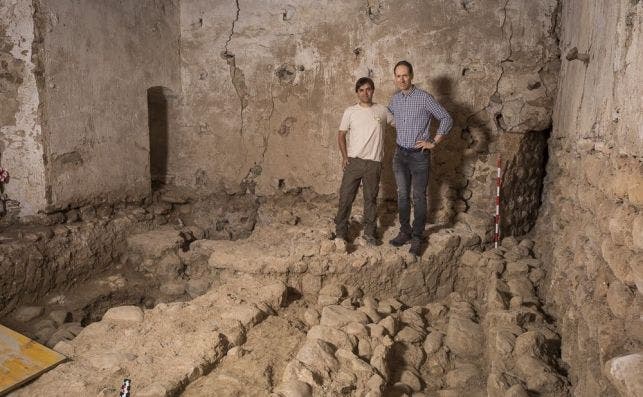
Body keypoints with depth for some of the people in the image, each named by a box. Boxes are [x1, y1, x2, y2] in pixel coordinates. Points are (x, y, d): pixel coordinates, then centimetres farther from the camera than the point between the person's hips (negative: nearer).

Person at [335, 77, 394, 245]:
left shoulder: (382, 110, 4)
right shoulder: (350, 111, 1)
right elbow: (341, 134, 6)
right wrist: (344, 156, -4)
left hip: (374, 162, 1)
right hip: (353, 161, -1)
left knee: (371, 199, 10)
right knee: (346, 197, 2)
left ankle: (369, 232, 24)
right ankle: (341, 231, 16)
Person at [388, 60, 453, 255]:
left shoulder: (424, 97, -11)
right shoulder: (395, 98, 6)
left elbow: (447, 119, -9)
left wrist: (434, 143, -10)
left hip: (419, 155, -5)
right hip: (400, 154, 5)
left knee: (419, 197, 1)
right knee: (402, 195, 11)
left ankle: (417, 237, 12)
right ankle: (404, 232, 23)